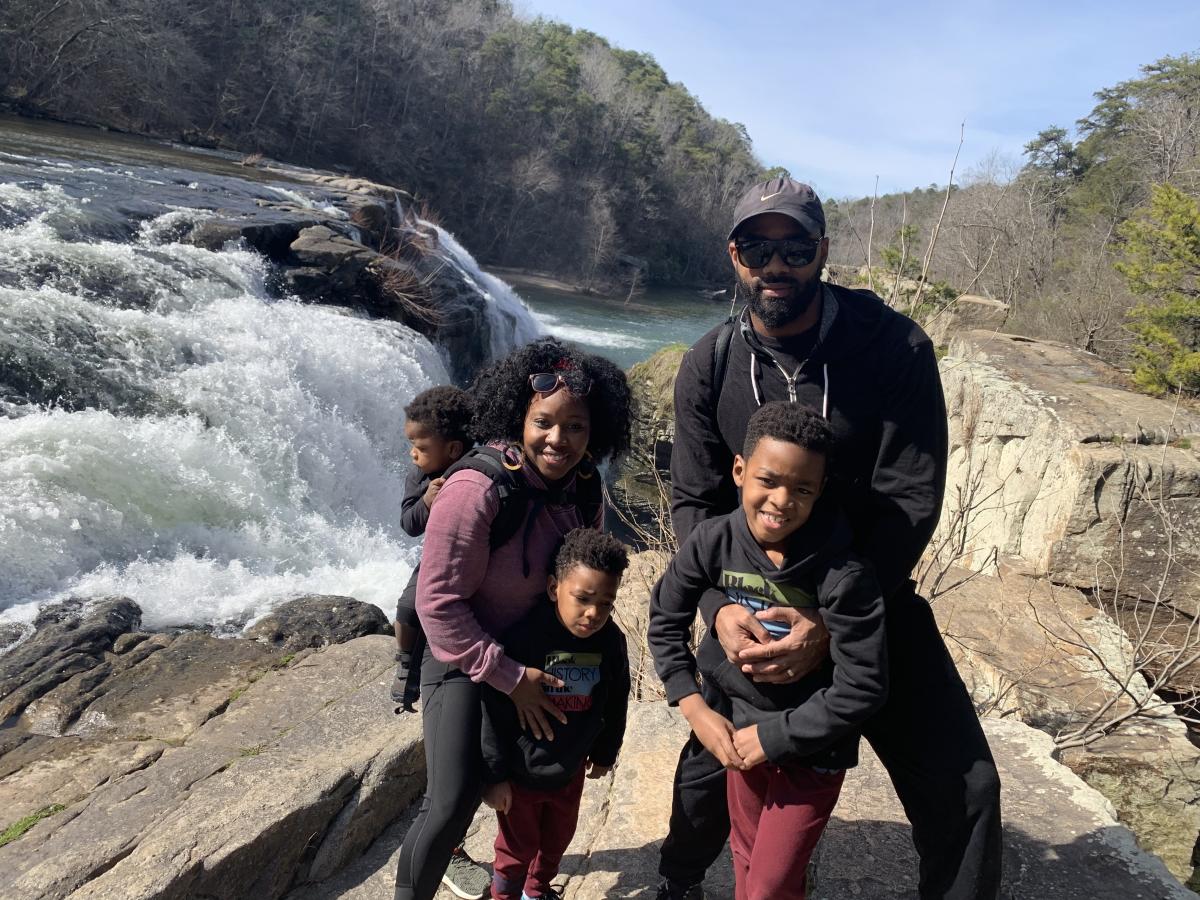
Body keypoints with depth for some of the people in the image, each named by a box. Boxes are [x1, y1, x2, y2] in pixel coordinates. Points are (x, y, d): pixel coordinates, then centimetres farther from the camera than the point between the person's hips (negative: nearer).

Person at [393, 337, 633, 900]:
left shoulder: (582, 486, -9)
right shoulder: (476, 491, -29)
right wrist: (511, 679, -23)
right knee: (454, 801, -16)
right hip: (464, 658, -6)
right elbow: (438, 603, -25)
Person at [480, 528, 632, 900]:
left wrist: (605, 753, 15)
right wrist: (495, 775, -16)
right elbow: (494, 713, -21)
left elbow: (615, 704, 4)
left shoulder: (611, 641, -13)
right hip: (520, 773, -4)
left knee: (557, 838, 24)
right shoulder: (523, 637, -28)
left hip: (570, 770, 5)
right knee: (519, 844, 16)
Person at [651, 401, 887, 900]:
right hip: (743, 726, 4)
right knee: (745, 859, 25)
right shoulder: (713, 540, -17)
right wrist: (694, 709, -6)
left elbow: (862, 688, -22)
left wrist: (776, 737, -17)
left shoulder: (843, 575, -29)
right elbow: (665, 620, -2)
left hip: (812, 744, -4)